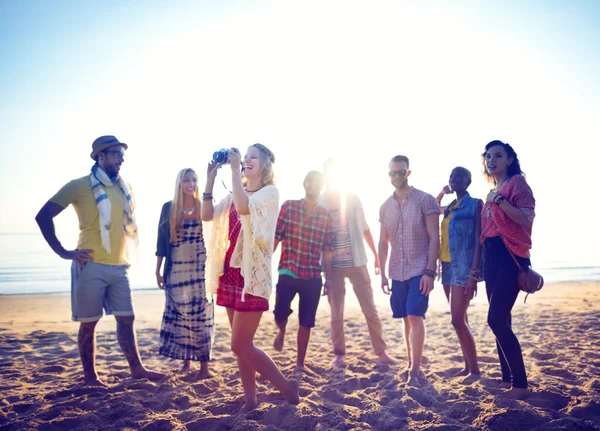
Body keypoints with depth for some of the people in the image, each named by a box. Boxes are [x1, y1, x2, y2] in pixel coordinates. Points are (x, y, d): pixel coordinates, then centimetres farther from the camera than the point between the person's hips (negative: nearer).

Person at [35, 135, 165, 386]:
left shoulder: (124, 187, 11)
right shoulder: (79, 186, -6)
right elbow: (43, 216, -8)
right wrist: (62, 252, -12)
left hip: (119, 267, 5)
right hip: (91, 267, -5)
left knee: (126, 319, 7)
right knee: (89, 323, 4)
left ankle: (136, 368, 16)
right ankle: (90, 377, 15)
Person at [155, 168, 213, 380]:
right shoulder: (168, 208, 5)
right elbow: (161, 241, 7)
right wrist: (158, 270, 4)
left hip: (201, 270, -1)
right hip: (176, 271, 2)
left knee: (201, 315, -2)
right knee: (179, 316, 5)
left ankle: (204, 366, 3)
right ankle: (186, 360, 19)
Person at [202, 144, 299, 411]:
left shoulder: (269, 192, -7)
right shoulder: (236, 194, 16)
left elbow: (244, 208, -28)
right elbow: (207, 215, 6)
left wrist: (234, 169, -20)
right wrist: (210, 179, -1)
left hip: (252, 275, -7)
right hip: (231, 273, 7)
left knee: (240, 346, -6)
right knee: (242, 344, 11)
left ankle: (287, 387, 11)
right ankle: (250, 399, 23)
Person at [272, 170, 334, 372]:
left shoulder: (325, 215, 6)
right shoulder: (288, 206, -1)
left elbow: (327, 249, 8)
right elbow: (275, 237, -3)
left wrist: (328, 277, 7)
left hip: (313, 277, 2)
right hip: (288, 272, -2)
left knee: (306, 322, 6)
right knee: (280, 312, -9)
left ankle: (300, 363, 20)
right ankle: (282, 331, 28)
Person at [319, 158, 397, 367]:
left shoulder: (352, 198, 3)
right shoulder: (319, 203, -1)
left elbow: (364, 228, 8)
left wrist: (376, 254, 7)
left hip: (357, 262, 1)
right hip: (332, 266, -1)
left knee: (370, 309, 2)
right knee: (336, 313, 6)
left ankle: (381, 352, 10)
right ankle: (339, 354, 18)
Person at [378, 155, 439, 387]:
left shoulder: (425, 200, -5)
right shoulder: (385, 206, 9)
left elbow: (434, 237, -9)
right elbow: (383, 242, 14)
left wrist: (430, 271, -16)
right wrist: (382, 273, 9)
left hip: (420, 270, -5)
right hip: (397, 272, 5)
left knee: (415, 317, -12)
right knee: (406, 319, 10)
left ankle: (415, 370, -6)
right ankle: (412, 366, 21)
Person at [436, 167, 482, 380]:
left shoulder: (475, 204, -4)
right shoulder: (449, 208, 16)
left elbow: (479, 240, -11)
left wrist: (474, 274, -19)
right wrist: (441, 193, 18)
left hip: (464, 267, -7)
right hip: (448, 266, 7)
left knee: (458, 320, -12)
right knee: (461, 320, 11)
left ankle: (475, 370, -2)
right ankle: (468, 366, 19)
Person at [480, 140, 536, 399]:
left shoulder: (517, 183, -2)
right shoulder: (492, 192, 20)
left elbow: (526, 219, -15)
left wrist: (500, 201, -22)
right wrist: (477, 266, 17)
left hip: (510, 256, -8)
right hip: (491, 257, 8)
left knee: (496, 320, -16)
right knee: (500, 321, 9)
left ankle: (521, 384, -7)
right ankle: (507, 378, 17)